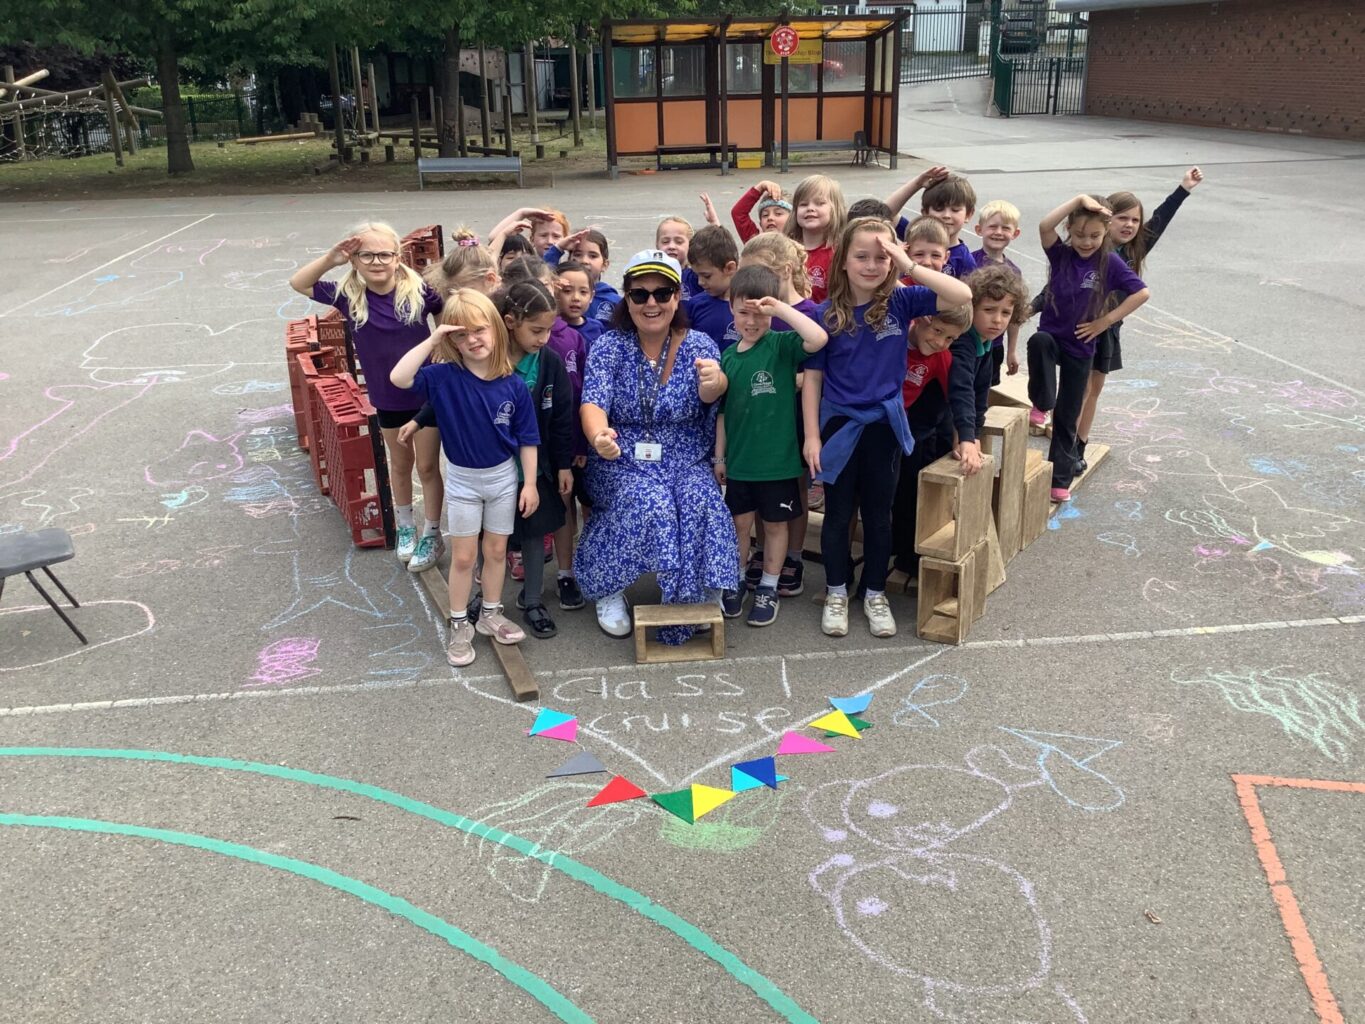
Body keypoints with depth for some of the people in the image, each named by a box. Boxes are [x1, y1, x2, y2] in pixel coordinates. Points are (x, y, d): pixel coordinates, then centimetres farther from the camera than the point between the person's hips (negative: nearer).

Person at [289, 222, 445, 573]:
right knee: (400, 465, 20)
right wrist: (329, 258, -19)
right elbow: (298, 283, -4)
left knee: (427, 466, 9)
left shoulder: (419, 290, -17)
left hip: (427, 394, -2)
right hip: (386, 398, 3)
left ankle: (432, 535, 25)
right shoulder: (348, 295, -11)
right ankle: (405, 527, 40)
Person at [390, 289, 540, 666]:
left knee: (496, 550, 15)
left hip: (503, 477, 1)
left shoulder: (513, 385, -12)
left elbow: (526, 439, -5)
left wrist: (530, 483, -5)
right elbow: (399, 378, -32)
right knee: (463, 556, 9)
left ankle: (491, 615, 33)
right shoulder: (445, 377, -16)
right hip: (462, 479, -1)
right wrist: (431, 340, -32)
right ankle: (459, 625, 23)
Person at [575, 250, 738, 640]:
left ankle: (694, 598, -7)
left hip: (685, 461, 2)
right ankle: (607, 588, -7)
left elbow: (709, 393, -22)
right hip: (622, 462, -1)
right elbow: (593, 402, -19)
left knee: (701, 504, -28)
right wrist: (599, 437, -44)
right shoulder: (608, 347, -4)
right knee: (651, 504, -30)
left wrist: (714, 383, -49)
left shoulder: (699, 345, -1)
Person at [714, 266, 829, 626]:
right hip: (739, 460, 3)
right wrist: (720, 456, 11)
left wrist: (781, 308, -27)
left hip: (778, 458, -3)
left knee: (775, 524, 11)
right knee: (740, 522, 14)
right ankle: (735, 583, 30)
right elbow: (723, 411, 9)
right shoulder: (728, 356, 2)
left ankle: (768, 589, 25)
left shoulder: (782, 345, -9)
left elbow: (818, 338, -30)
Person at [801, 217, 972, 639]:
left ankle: (875, 594, 29)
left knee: (878, 514, 14)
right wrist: (812, 435, -7)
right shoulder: (826, 315, -9)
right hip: (839, 425, -1)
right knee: (838, 514, 12)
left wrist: (909, 266, -21)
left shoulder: (900, 303, -6)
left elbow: (962, 296, -16)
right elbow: (812, 377, -4)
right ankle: (836, 593, 29)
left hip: (885, 425, 1)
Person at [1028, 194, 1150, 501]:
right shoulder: (1060, 254, -7)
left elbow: (1142, 293, -12)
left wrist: (1106, 321, -14)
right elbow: (1045, 226, -26)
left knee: (1067, 416, 6)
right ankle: (1041, 405, -17)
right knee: (1038, 341, -37)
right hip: (1051, 336, 0)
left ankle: (1060, 478, 18)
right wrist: (1079, 199, -28)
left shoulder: (1110, 262, -9)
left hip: (1080, 346, 0)